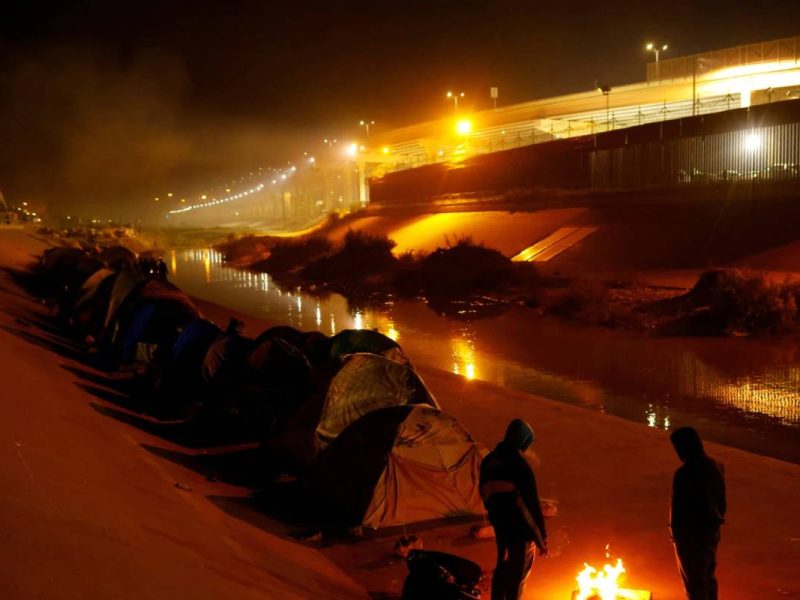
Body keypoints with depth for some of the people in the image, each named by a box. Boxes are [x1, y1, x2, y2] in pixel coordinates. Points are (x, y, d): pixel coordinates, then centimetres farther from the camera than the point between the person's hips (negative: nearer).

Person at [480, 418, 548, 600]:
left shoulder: (488, 461, 0)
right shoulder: (520, 466, -23)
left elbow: (485, 494, 12)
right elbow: (532, 503, -20)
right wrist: (542, 536, -12)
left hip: (500, 525, 7)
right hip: (521, 528, -7)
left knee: (503, 566, 25)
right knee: (518, 573, 7)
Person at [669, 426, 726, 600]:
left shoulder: (684, 474, -25)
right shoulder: (715, 466, 0)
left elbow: (679, 507, -20)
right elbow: (722, 500, 9)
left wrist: (676, 532, -8)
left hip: (692, 533, -8)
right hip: (712, 530, 8)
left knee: (694, 581, 6)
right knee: (708, 576, 23)